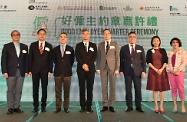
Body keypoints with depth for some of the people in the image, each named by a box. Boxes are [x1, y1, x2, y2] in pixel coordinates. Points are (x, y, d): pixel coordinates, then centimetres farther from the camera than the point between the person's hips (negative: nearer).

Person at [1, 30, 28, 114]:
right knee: (10, 90, 1)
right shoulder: (7, 46, 4)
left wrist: (26, 71, 2)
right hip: (11, 72, -2)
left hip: (21, 72, 2)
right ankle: (10, 108, 10)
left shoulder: (24, 47, 11)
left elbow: (26, 59, 10)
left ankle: (17, 107, 13)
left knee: (19, 91, 4)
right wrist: (4, 72, -8)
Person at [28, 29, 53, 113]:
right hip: (35, 70, 0)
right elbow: (30, 58, 4)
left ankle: (43, 106, 14)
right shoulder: (33, 45, 7)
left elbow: (50, 59, 4)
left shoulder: (49, 46, 6)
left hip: (45, 70, 0)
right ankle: (35, 106, 14)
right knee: (35, 88, 5)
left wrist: (50, 70, -3)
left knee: (44, 88, 4)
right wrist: (29, 70, -2)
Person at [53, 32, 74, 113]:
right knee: (58, 91, 4)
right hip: (58, 72, 1)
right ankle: (58, 107, 12)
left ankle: (66, 107, 11)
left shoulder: (70, 49, 6)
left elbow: (72, 60, 11)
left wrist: (68, 67, 9)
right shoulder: (55, 49, 8)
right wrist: (59, 66, 11)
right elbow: (54, 60, 15)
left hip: (67, 72, -1)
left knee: (66, 91, 3)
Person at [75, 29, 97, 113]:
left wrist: (88, 65, -11)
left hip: (91, 69, 1)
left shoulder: (93, 45, 12)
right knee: (82, 88, 0)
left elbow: (94, 57, 2)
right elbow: (77, 57, -1)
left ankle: (89, 106, 5)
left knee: (90, 88, 0)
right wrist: (83, 65, -15)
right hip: (81, 69, 0)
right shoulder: (78, 45, 10)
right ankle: (83, 106, 5)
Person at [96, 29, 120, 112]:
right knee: (104, 87, 3)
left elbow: (117, 57, 0)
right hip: (103, 68, 2)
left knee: (112, 87, 0)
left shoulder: (115, 44, 4)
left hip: (112, 67, -2)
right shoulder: (100, 45, 10)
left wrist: (117, 69, -8)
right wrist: (98, 68, 2)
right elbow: (98, 57, 9)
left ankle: (111, 105, 9)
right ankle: (105, 105, 11)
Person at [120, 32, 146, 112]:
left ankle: (138, 106, 13)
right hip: (127, 72, 0)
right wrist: (121, 70, -2)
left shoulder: (140, 48, 9)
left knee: (138, 89, 2)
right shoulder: (123, 48, 8)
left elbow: (143, 60, 6)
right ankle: (129, 106, 13)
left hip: (137, 71, 0)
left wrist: (143, 71, -2)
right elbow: (121, 60, 6)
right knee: (128, 90, 3)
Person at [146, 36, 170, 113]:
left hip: (162, 71, 1)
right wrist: (155, 69, -12)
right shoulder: (149, 51, 7)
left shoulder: (163, 51, 9)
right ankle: (156, 106, 8)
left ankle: (161, 106, 6)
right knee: (155, 89, 0)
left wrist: (161, 69, -12)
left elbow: (166, 61, 3)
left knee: (162, 89, -1)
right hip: (153, 71, -1)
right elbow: (148, 62, -1)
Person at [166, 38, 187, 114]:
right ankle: (175, 106, 7)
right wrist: (170, 70, -6)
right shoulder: (169, 53, 14)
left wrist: (178, 71, -12)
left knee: (180, 88, -8)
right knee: (173, 89, 1)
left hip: (179, 72, -2)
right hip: (171, 72, 3)